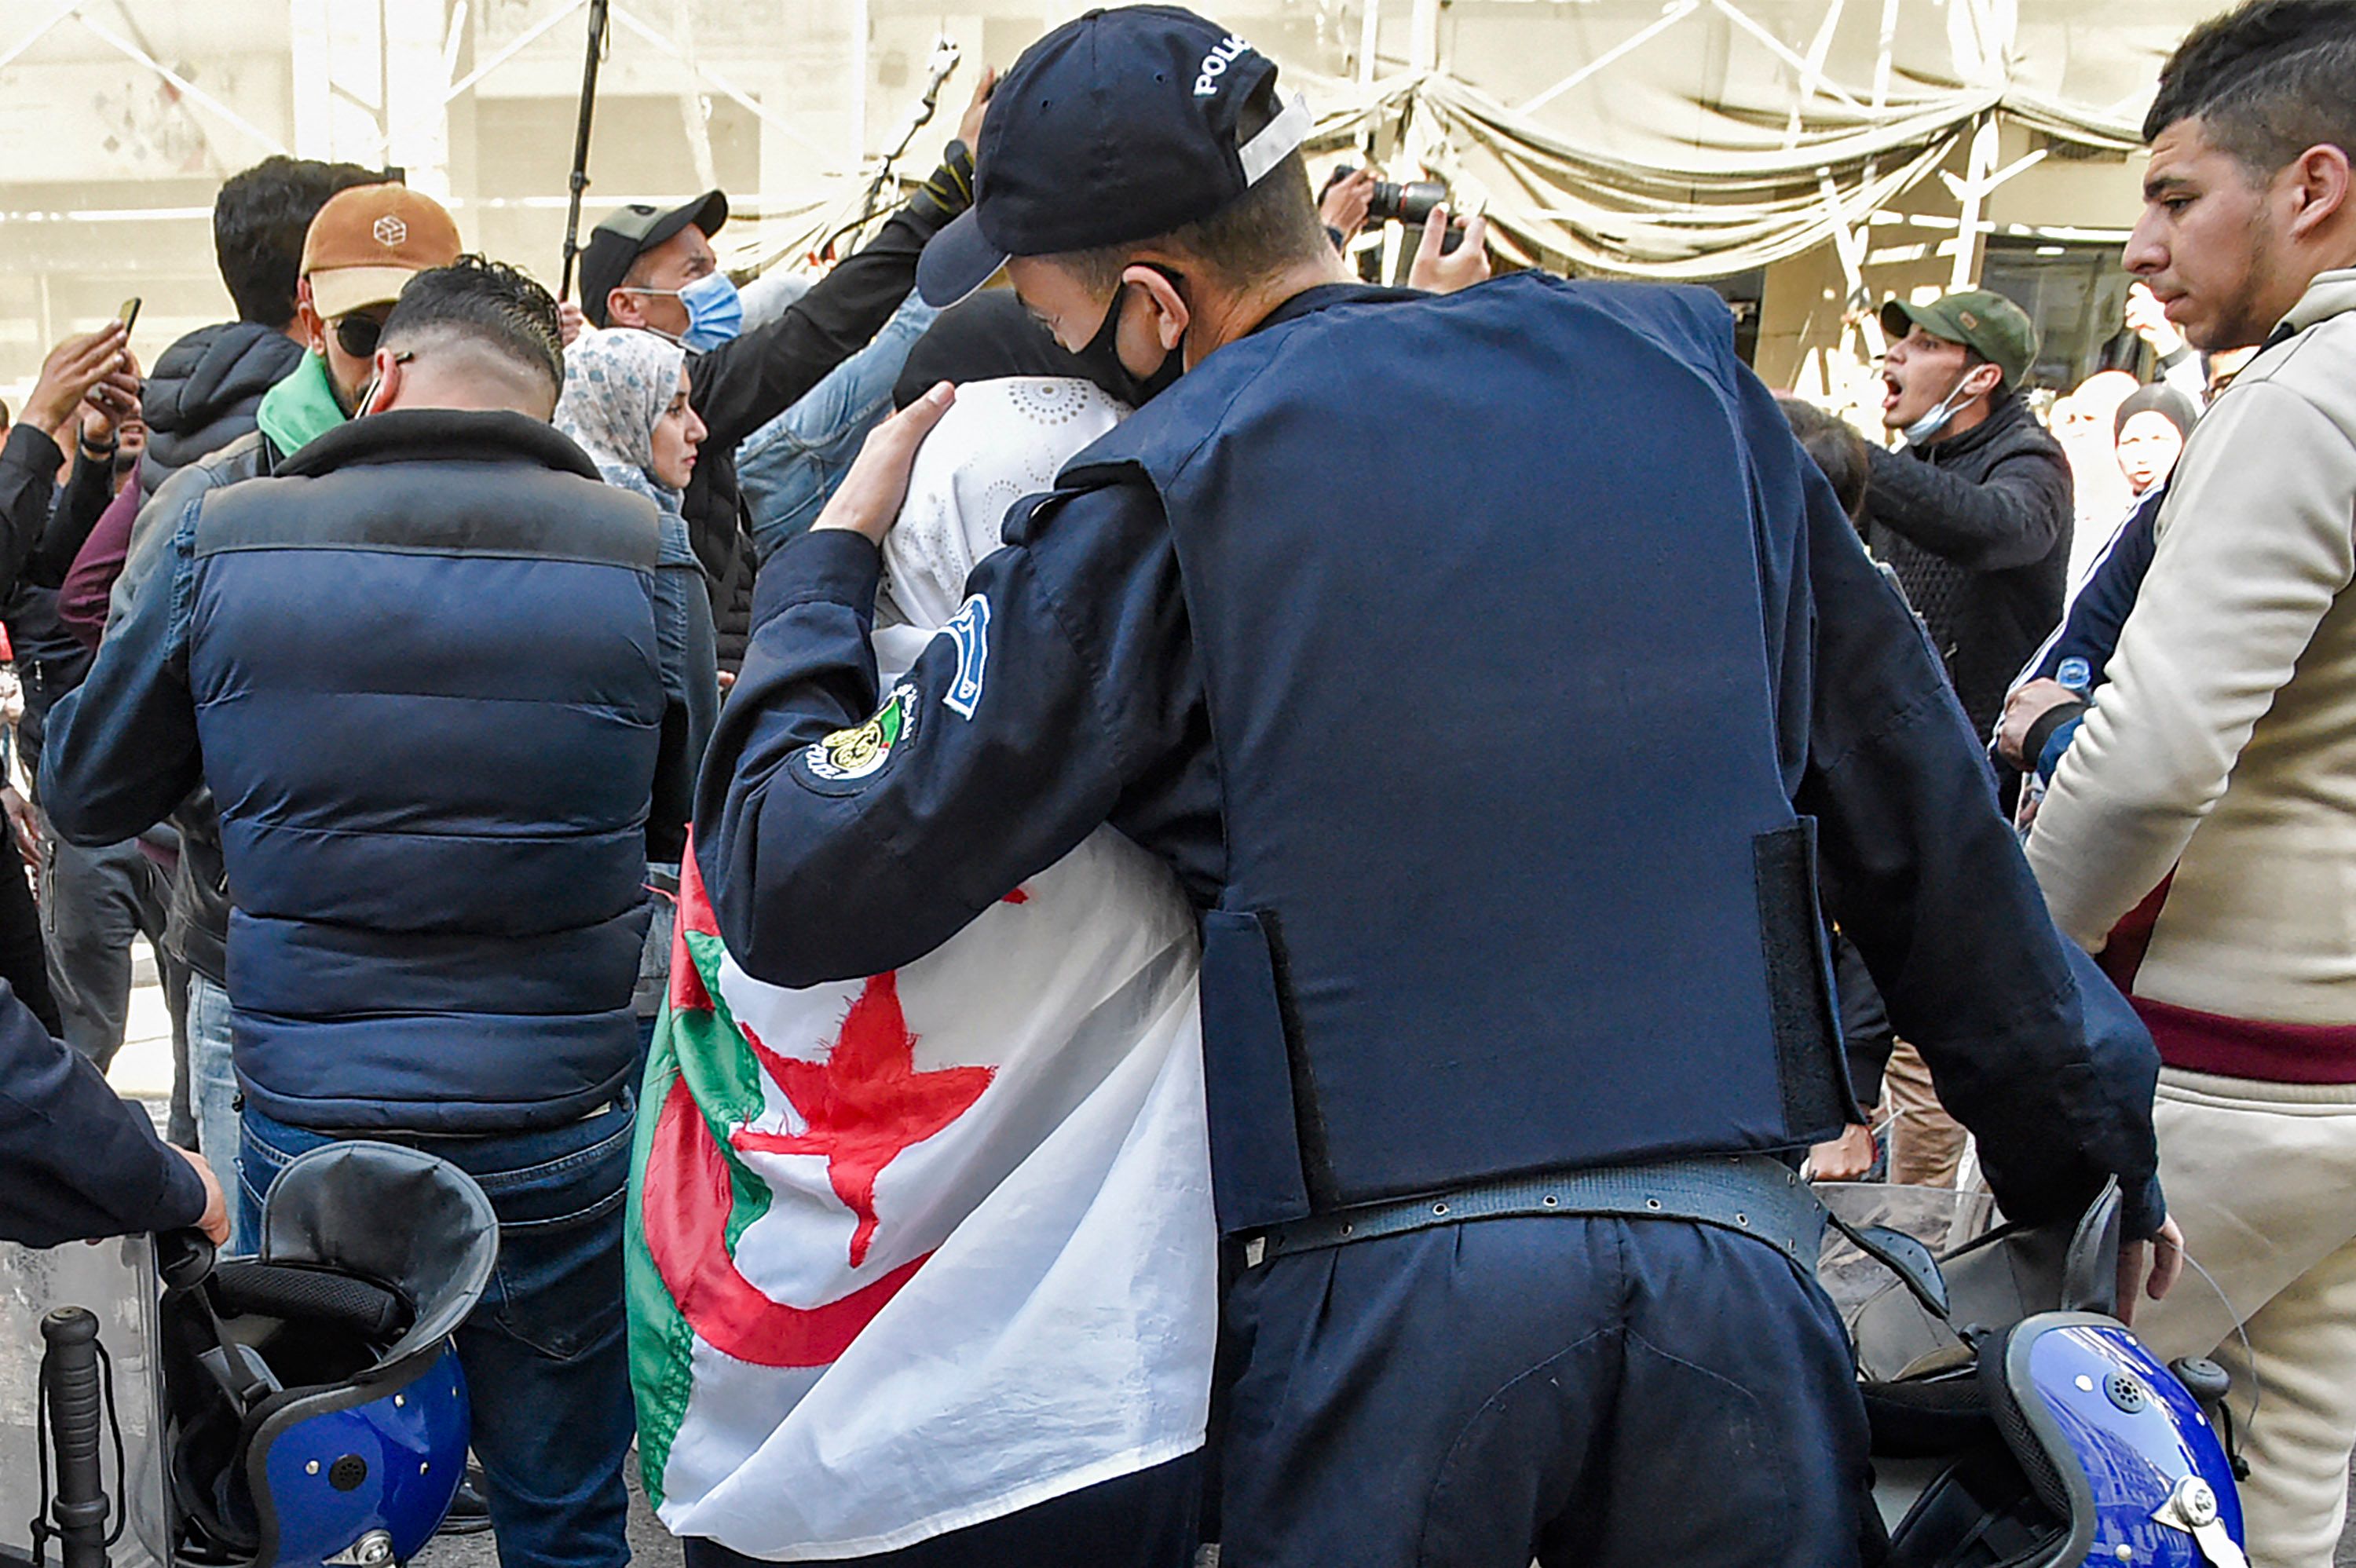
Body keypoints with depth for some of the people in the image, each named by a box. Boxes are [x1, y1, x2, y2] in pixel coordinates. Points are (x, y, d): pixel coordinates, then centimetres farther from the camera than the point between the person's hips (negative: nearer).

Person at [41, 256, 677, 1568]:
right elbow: (690, 824, 4)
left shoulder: (223, 538, -6)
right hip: (561, 1137, 0)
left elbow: (85, 795, 7)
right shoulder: (641, 551, -8)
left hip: (306, 1128, 1)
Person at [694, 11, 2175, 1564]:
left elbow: (797, 891, -5)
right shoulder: (1680, 374, 7)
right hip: (1739, 1242, 4)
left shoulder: (1164, 497, -6)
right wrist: (2085, 1135, 22)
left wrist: (829, 560, 11)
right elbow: (1919, 809, 12)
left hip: (1392, 1270, -3)